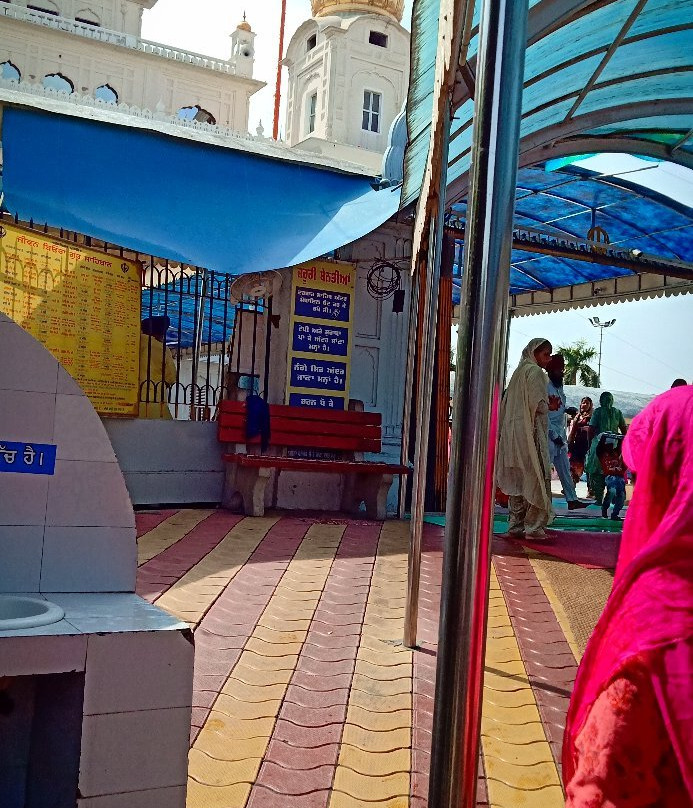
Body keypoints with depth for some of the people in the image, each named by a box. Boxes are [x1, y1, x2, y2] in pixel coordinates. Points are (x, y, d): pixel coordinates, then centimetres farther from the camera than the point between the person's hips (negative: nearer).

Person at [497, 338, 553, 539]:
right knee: (537, 478, -5)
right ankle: (533, 526, -5)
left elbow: (506, 402, 19)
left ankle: (515, 524, 14)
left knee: (517, 480, 11)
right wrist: (550, 406, 3)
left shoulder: (519, 371, 18)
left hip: (513, 431, 9)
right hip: (530, 432, -9)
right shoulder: (535, 372, -9)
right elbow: (539, 405, -18)